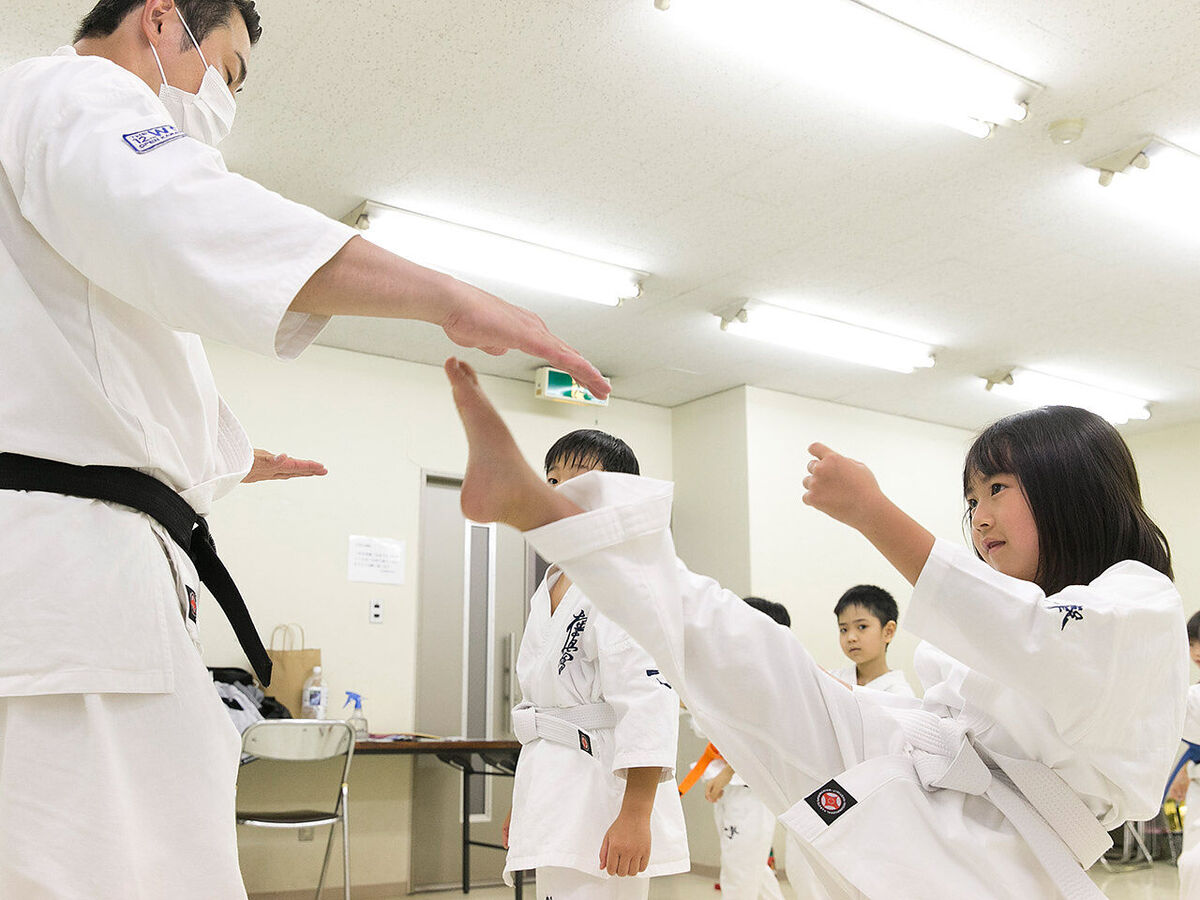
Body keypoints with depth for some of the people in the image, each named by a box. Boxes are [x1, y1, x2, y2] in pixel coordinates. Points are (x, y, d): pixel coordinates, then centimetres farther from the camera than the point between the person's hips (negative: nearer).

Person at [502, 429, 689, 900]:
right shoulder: (550, 591, 14)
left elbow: (648, 699, -22)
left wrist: (635, 816, -25)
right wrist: (522, 804, 25)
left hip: (604, 797, -9)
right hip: (556, 795, 9)